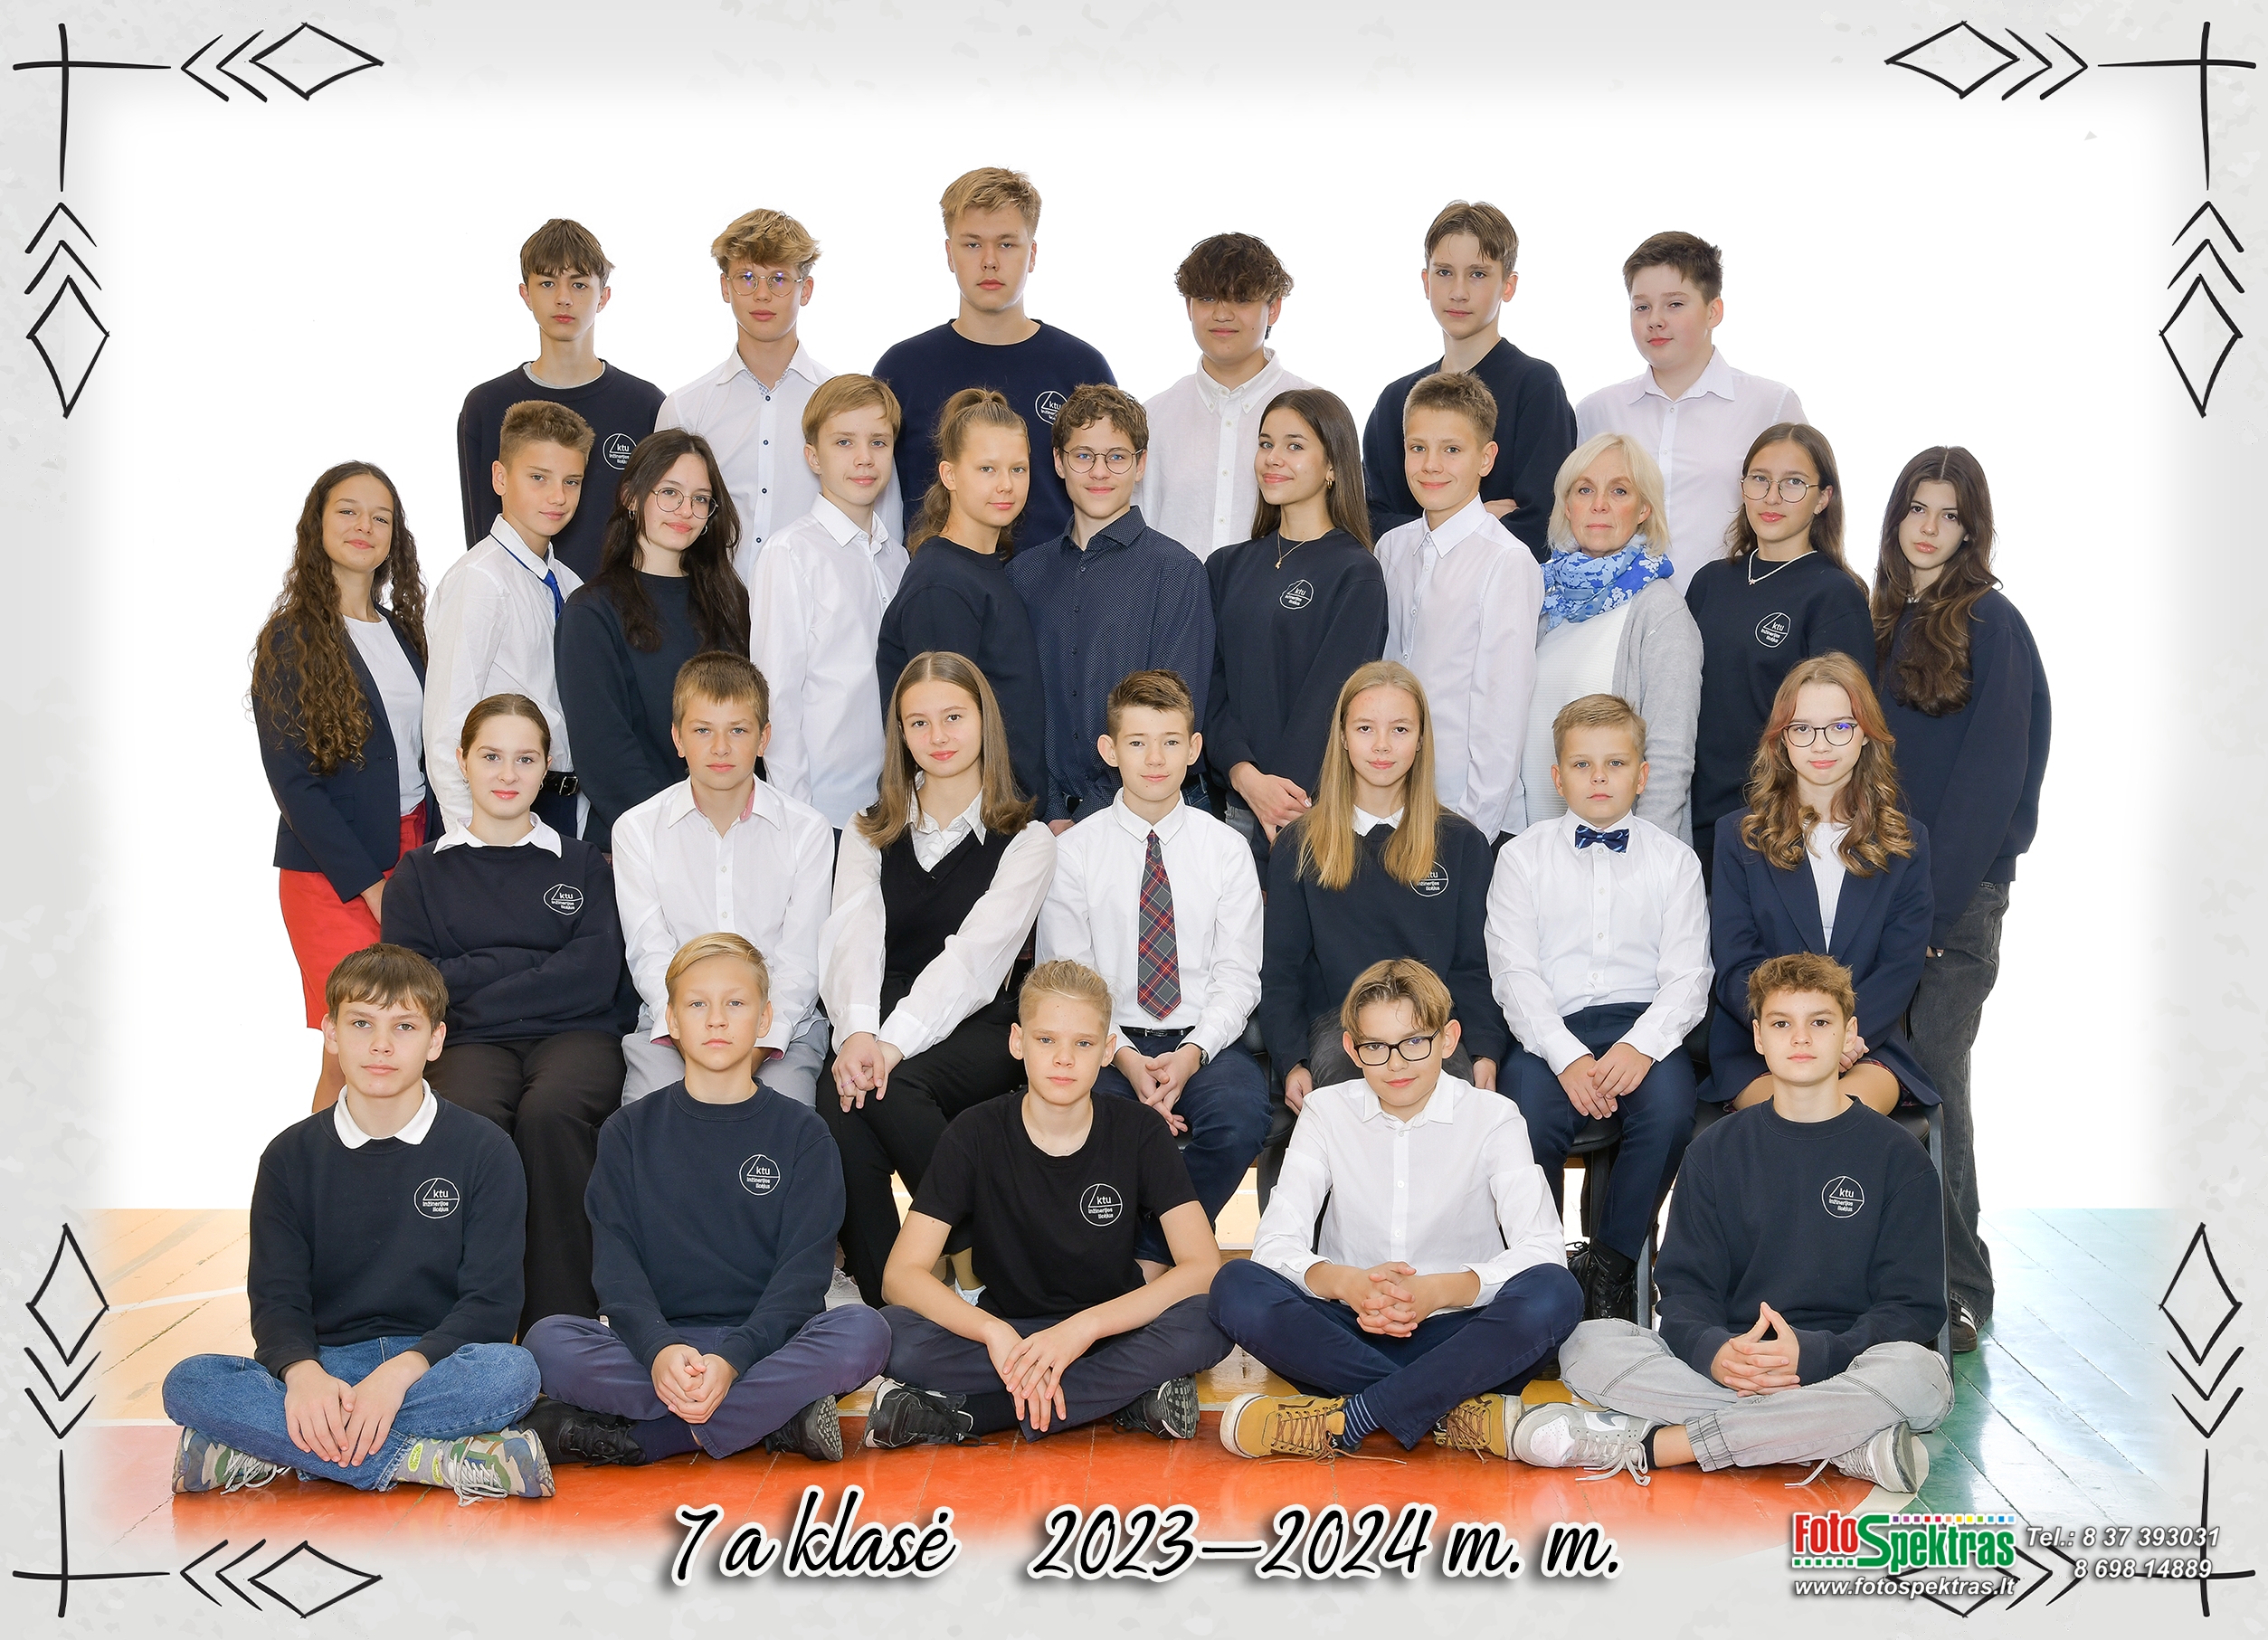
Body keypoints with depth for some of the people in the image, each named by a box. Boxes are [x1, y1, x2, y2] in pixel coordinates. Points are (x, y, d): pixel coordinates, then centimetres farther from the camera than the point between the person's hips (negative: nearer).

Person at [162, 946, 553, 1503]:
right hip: (323, 1367, 2)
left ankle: (263, 1450, -27)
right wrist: (302, 1372, -22)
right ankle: (434, 1462, -31)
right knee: (188, 1383, -26)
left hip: (436, 1363, -1)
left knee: (511, 1372, -35)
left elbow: (491, 1301, -4)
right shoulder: (291, 1157, 9)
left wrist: (401, 1372, -22)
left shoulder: (485, 1151, 3)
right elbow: (275, 1297, 2)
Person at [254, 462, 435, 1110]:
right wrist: (368, 884, -13)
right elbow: (291, 779, -9)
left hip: (412, 856, 5)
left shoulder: (402, 631, 13)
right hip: (331, 872, -5)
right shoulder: (291, 638, -5)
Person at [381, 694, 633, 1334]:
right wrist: (536, 964, -2)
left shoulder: (580, 864, 18)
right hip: (468, 1043, 0)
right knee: (469, 1118, -35)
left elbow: (595, 979, 1)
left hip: (572, 1035, 0)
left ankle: (560, 1322, -27)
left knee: (549, 1111, -35)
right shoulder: (422, 873, 19)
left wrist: (470, 987, -4)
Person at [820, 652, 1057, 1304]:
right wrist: (857, 1032, -24)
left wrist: (894, 1043, -26)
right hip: (879, 1030, 3)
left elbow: (974, 957, -10)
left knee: (886, 1090, -34)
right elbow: (853, 938, -2)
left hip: (974, 1030, -2)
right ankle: (882, 1298, -24)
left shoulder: (1026, 841, 6)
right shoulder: (870, 837, 17)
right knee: (842, 1105, -32)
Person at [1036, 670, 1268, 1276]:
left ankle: (1151, 1255, -9)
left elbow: (1236, 976, 3)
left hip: (1203, 1040, 1)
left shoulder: (1226, 849, 7)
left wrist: (1192, 1054, -16)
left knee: (1240, 1114, -32)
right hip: (1109, 1042, -1)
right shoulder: (1073, 851, 4)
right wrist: (1125, 1059, -16)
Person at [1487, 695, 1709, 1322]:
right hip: (1549, 1028, -1)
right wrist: (1568, 1057, -16)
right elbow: (1514, 973, 0)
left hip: (1643, 1023, 1)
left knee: (1669, 1107, -31)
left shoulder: (1673, 859, 12)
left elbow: (1687, 976, 4)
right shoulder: (1522, 856, 9)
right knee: (1530, 1111, -32)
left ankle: (1611, 1264, -10)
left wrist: (1641, 1046, -16)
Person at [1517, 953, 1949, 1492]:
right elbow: (1685, 1285, 6)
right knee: (1588, 1346, -24)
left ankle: (1648, 1444, -30)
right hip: (1728, 1364, 2)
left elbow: (1914, 1307, -1)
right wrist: (1715, 1351, -19)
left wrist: (1812, 1353, -21)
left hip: (1845, 1364, -2)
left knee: (1918, 1376, -37)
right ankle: (1844, 1443, -29)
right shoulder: (1716, 1151, 14)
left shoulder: (1897, 1157, 7)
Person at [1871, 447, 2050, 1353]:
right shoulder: (1881, 623, 14)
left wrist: (1935, 901, -15)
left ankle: (1956, 1287, 3)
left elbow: (1990, 778, -11)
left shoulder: (1990, 625, -5)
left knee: (1932, 1081, -6)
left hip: (1958, 893, -6)